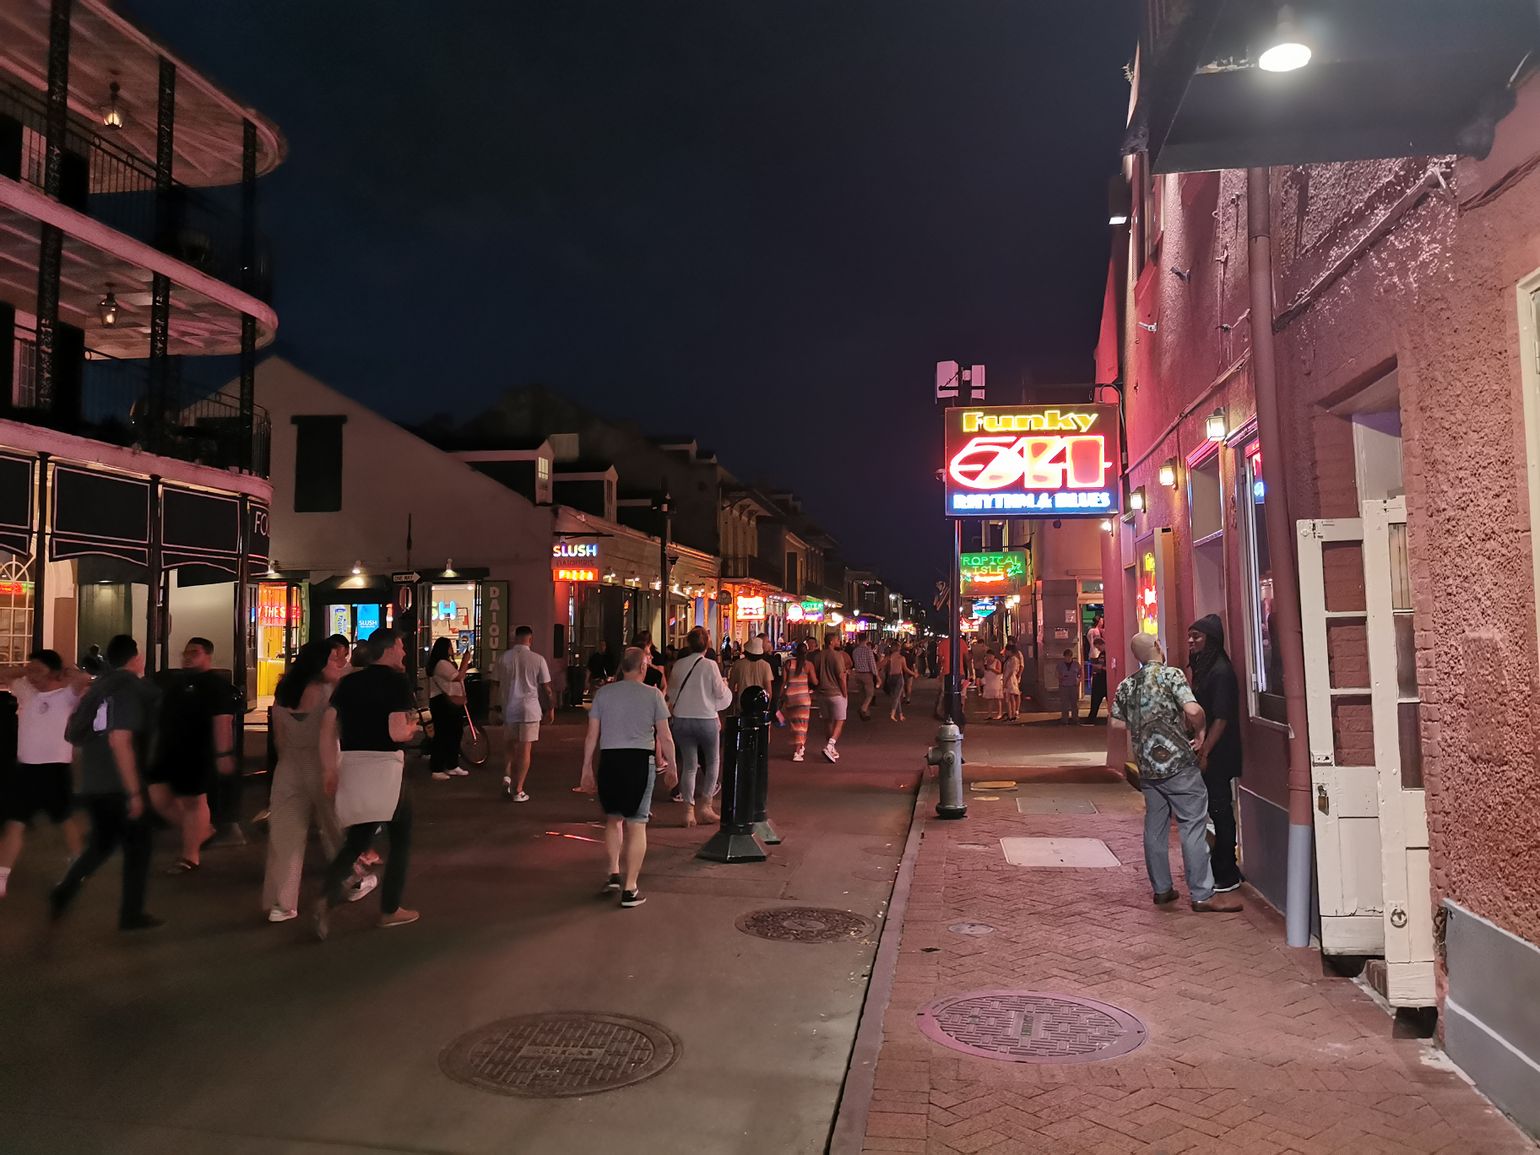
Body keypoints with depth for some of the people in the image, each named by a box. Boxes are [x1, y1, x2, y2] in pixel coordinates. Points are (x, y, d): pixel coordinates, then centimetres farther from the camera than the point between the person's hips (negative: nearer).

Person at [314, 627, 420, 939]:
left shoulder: (349, 682, 10)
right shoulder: (397, 682, -8)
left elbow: (327, 726, 5)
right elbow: (397, 732, -17)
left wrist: (329, 769, 8)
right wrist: (412, 727, 5)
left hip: (351, 765, 6)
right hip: (384, 765, -6)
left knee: (356, 840, 16)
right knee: (401, 838, 13)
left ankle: (328, 897, -7)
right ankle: (390, 910, 18)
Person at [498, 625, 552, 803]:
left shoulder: (505, 658, -2)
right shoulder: (537, 659, -9)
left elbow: (500, 682, 9)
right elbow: (546, 688, -4)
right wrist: (550, 709, 8)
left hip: (509, 709, 3)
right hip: (530, 709, -3)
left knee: (512, 748, 20)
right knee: (525, 750, 4)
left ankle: (507, 776, -1)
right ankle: (518, 791, 6)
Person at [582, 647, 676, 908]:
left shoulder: (603, 693, 4)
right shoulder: (653, 695, -2)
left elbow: (592, 734, 4)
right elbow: (665, 737, -2)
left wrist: (587, 764, 13)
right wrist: (670, 764, 10)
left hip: (609, 760, 2)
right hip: (640, 761, -2)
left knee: (613, 818, 22)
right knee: (636, 824, 2)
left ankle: (614, 873, 22)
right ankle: (630, 888, 3)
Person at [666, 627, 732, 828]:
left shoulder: (678, 665, 0)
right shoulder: (710, 665, -11)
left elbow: (672, 692, 9)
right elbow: (722, 694, -7)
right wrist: (725, 686, 14)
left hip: (681, 719, 3)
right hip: (706, 719, -3)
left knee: (689, 766, 9)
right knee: (713, 763, 16)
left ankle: (689, 809, 3)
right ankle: (704, 805, 13)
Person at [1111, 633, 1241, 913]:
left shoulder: (1126, 685, 7)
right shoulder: (1170, 674, -10)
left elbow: (1116, 722, 11)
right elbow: (1193, 710, -22)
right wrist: (1200, 731, -5)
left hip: (1147, 767, 6)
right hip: (1178, 763, -6)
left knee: (1155, 827, 12)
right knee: (1193, 827, -2)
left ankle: (1161, 889, 19)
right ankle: (1202, 895, 0)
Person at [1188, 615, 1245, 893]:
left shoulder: (1220, 671, -16)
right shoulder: (1203, 668, 11)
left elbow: (1221, 718, -19)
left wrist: (1204, 753, -19)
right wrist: (1199, 750, 14)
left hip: (1217, 755, -9)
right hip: (1207, 753, 9)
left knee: (1220, 810, -1)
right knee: (1217, 810, 14)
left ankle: (1227, 874, 9)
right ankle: (1225, 869, 24)